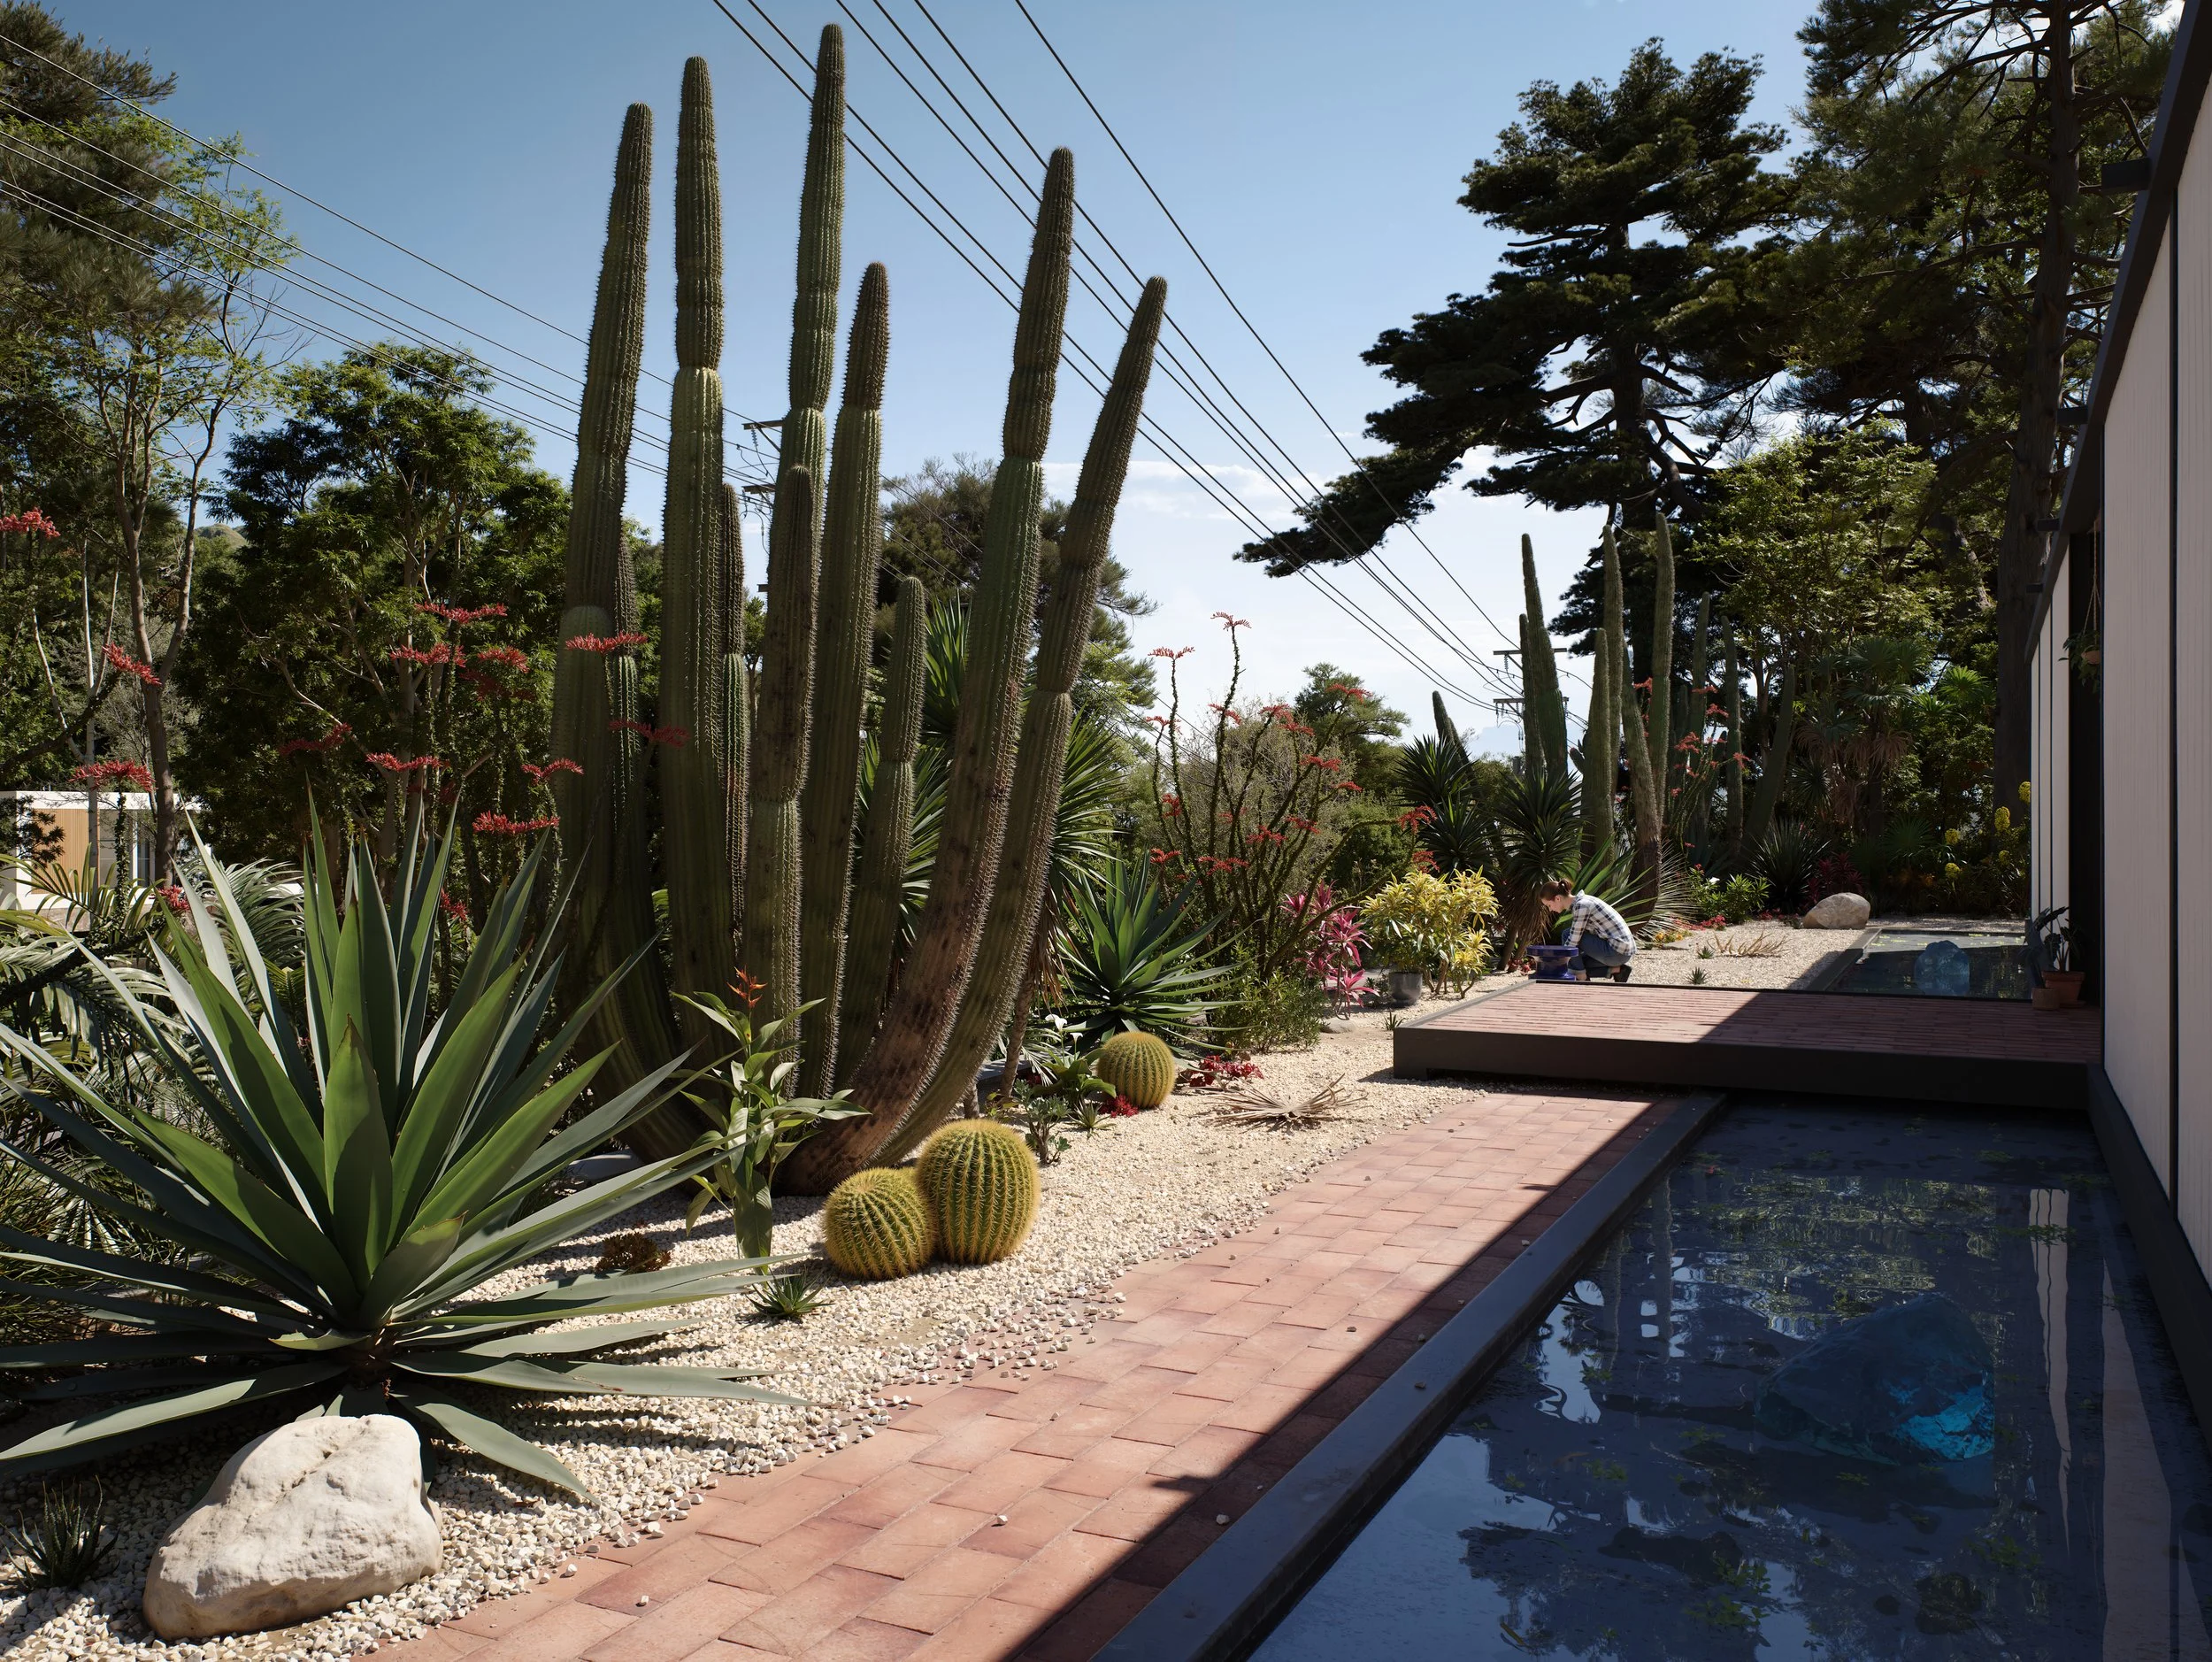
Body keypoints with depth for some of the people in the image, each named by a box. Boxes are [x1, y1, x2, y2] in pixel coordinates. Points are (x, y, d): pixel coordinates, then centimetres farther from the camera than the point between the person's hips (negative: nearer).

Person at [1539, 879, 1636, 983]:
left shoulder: (1582, 905, -18)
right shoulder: (1579, 903, 11)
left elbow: (1573, 940, -17)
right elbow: (1576, 937, 18)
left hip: (1618, 952, -10)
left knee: (1567, 934, -10)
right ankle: (1616, 969, 9)